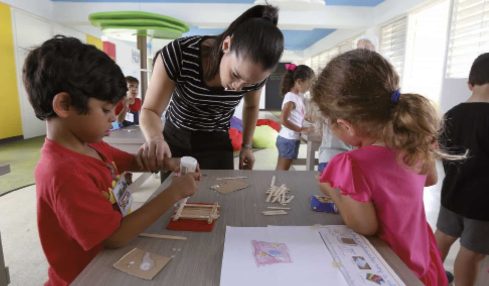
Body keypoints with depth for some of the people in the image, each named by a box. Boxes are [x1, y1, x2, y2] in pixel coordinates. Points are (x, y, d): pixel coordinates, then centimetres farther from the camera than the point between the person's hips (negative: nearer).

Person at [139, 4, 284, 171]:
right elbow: (150, 110, -24)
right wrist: (155, 138, -44)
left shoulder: (254, 73, -21)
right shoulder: (178, 54, -29)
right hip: (175, 139, 0)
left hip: (217, 143, 1)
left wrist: (247, 145, -2)